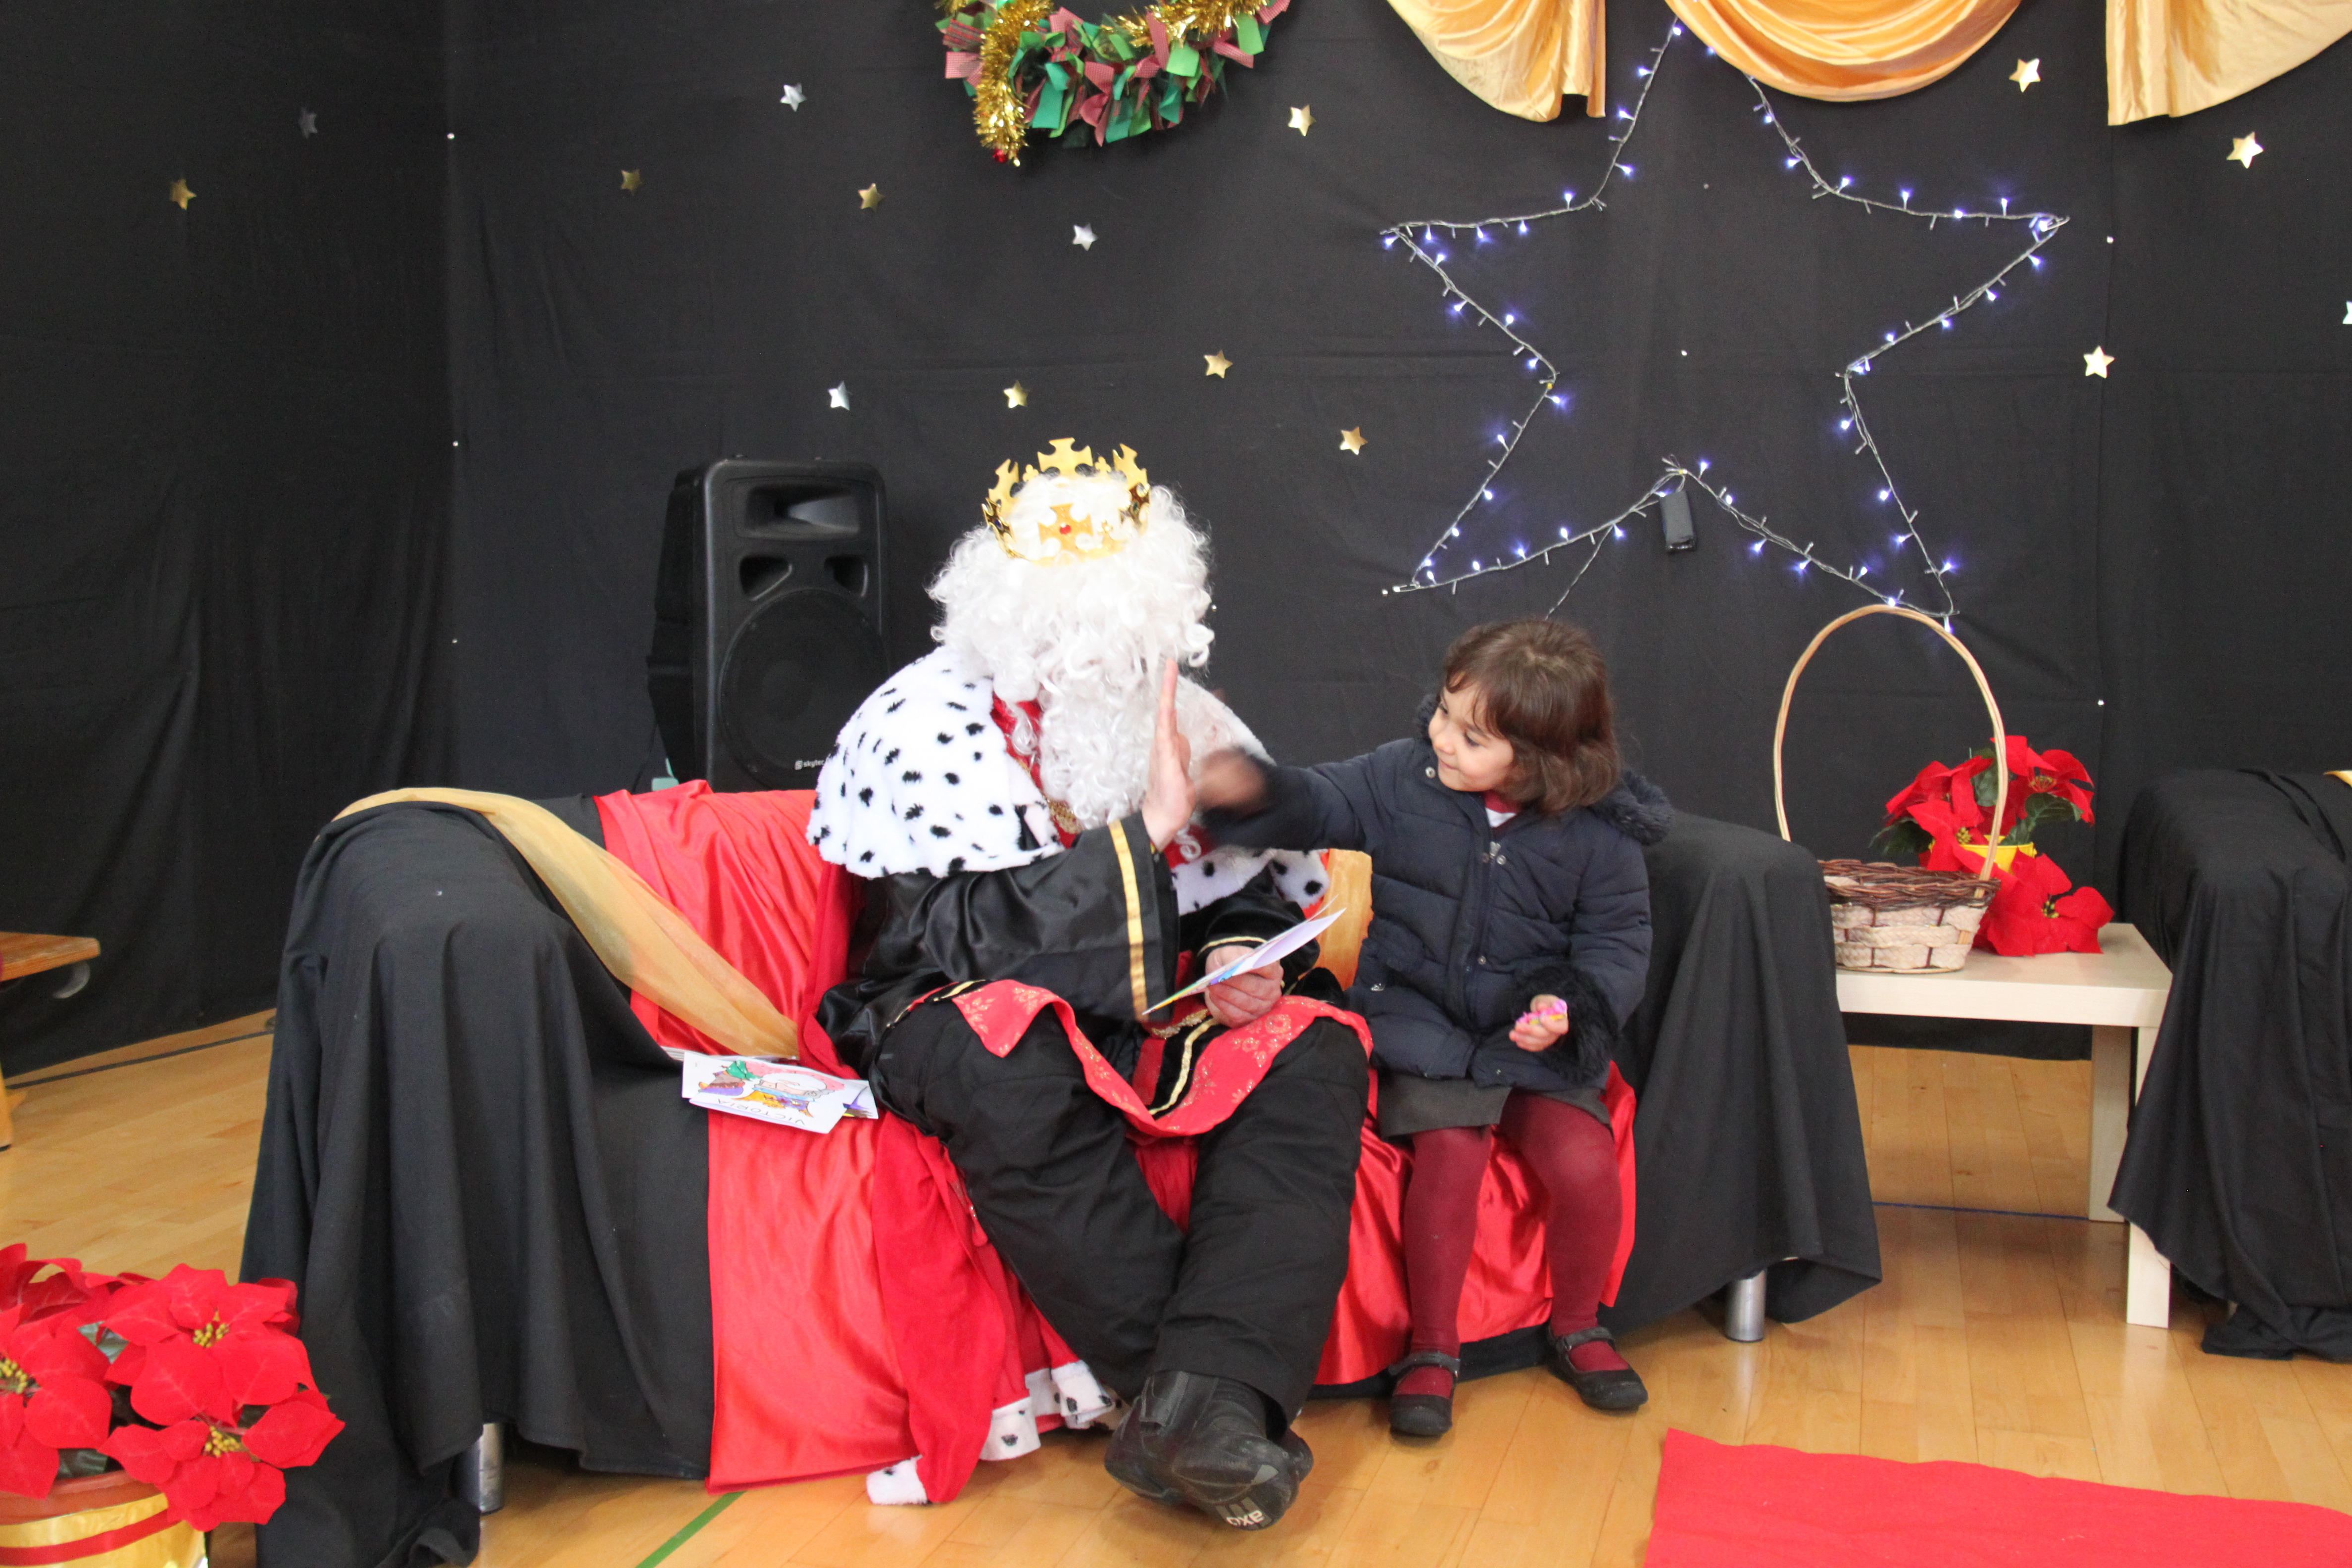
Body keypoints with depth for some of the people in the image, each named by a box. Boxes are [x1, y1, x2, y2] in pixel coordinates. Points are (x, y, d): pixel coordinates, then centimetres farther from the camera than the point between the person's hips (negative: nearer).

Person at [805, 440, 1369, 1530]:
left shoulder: (1184, 719, 6)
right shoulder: (927, 725, -11)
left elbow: (1258, 897, 13)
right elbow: (967, 941, -21)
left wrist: (1246, 960, -11)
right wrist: (1146, 828, -22)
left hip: (1146, 1026, 5)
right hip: (973, 1021, -5)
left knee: (1313, 1051, -20)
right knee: (1010, 1060, -38)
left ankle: (1203, 1400, -36)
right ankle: (1210, 1401, -28)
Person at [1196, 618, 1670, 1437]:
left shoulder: (1598, 834, -6)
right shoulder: (1401, 776, -4)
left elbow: (1618, 940, -1)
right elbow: (1321, 805, -1)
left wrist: (1571, 1004, -19)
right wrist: (1254, 790, -22)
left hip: (1537, 1035, 1)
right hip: (1421, 1021, 0)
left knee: (1585, 1163, -18)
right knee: (1450, 1149, -25)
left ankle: (1578, 1329, 13)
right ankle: (1432, 1348, -4)